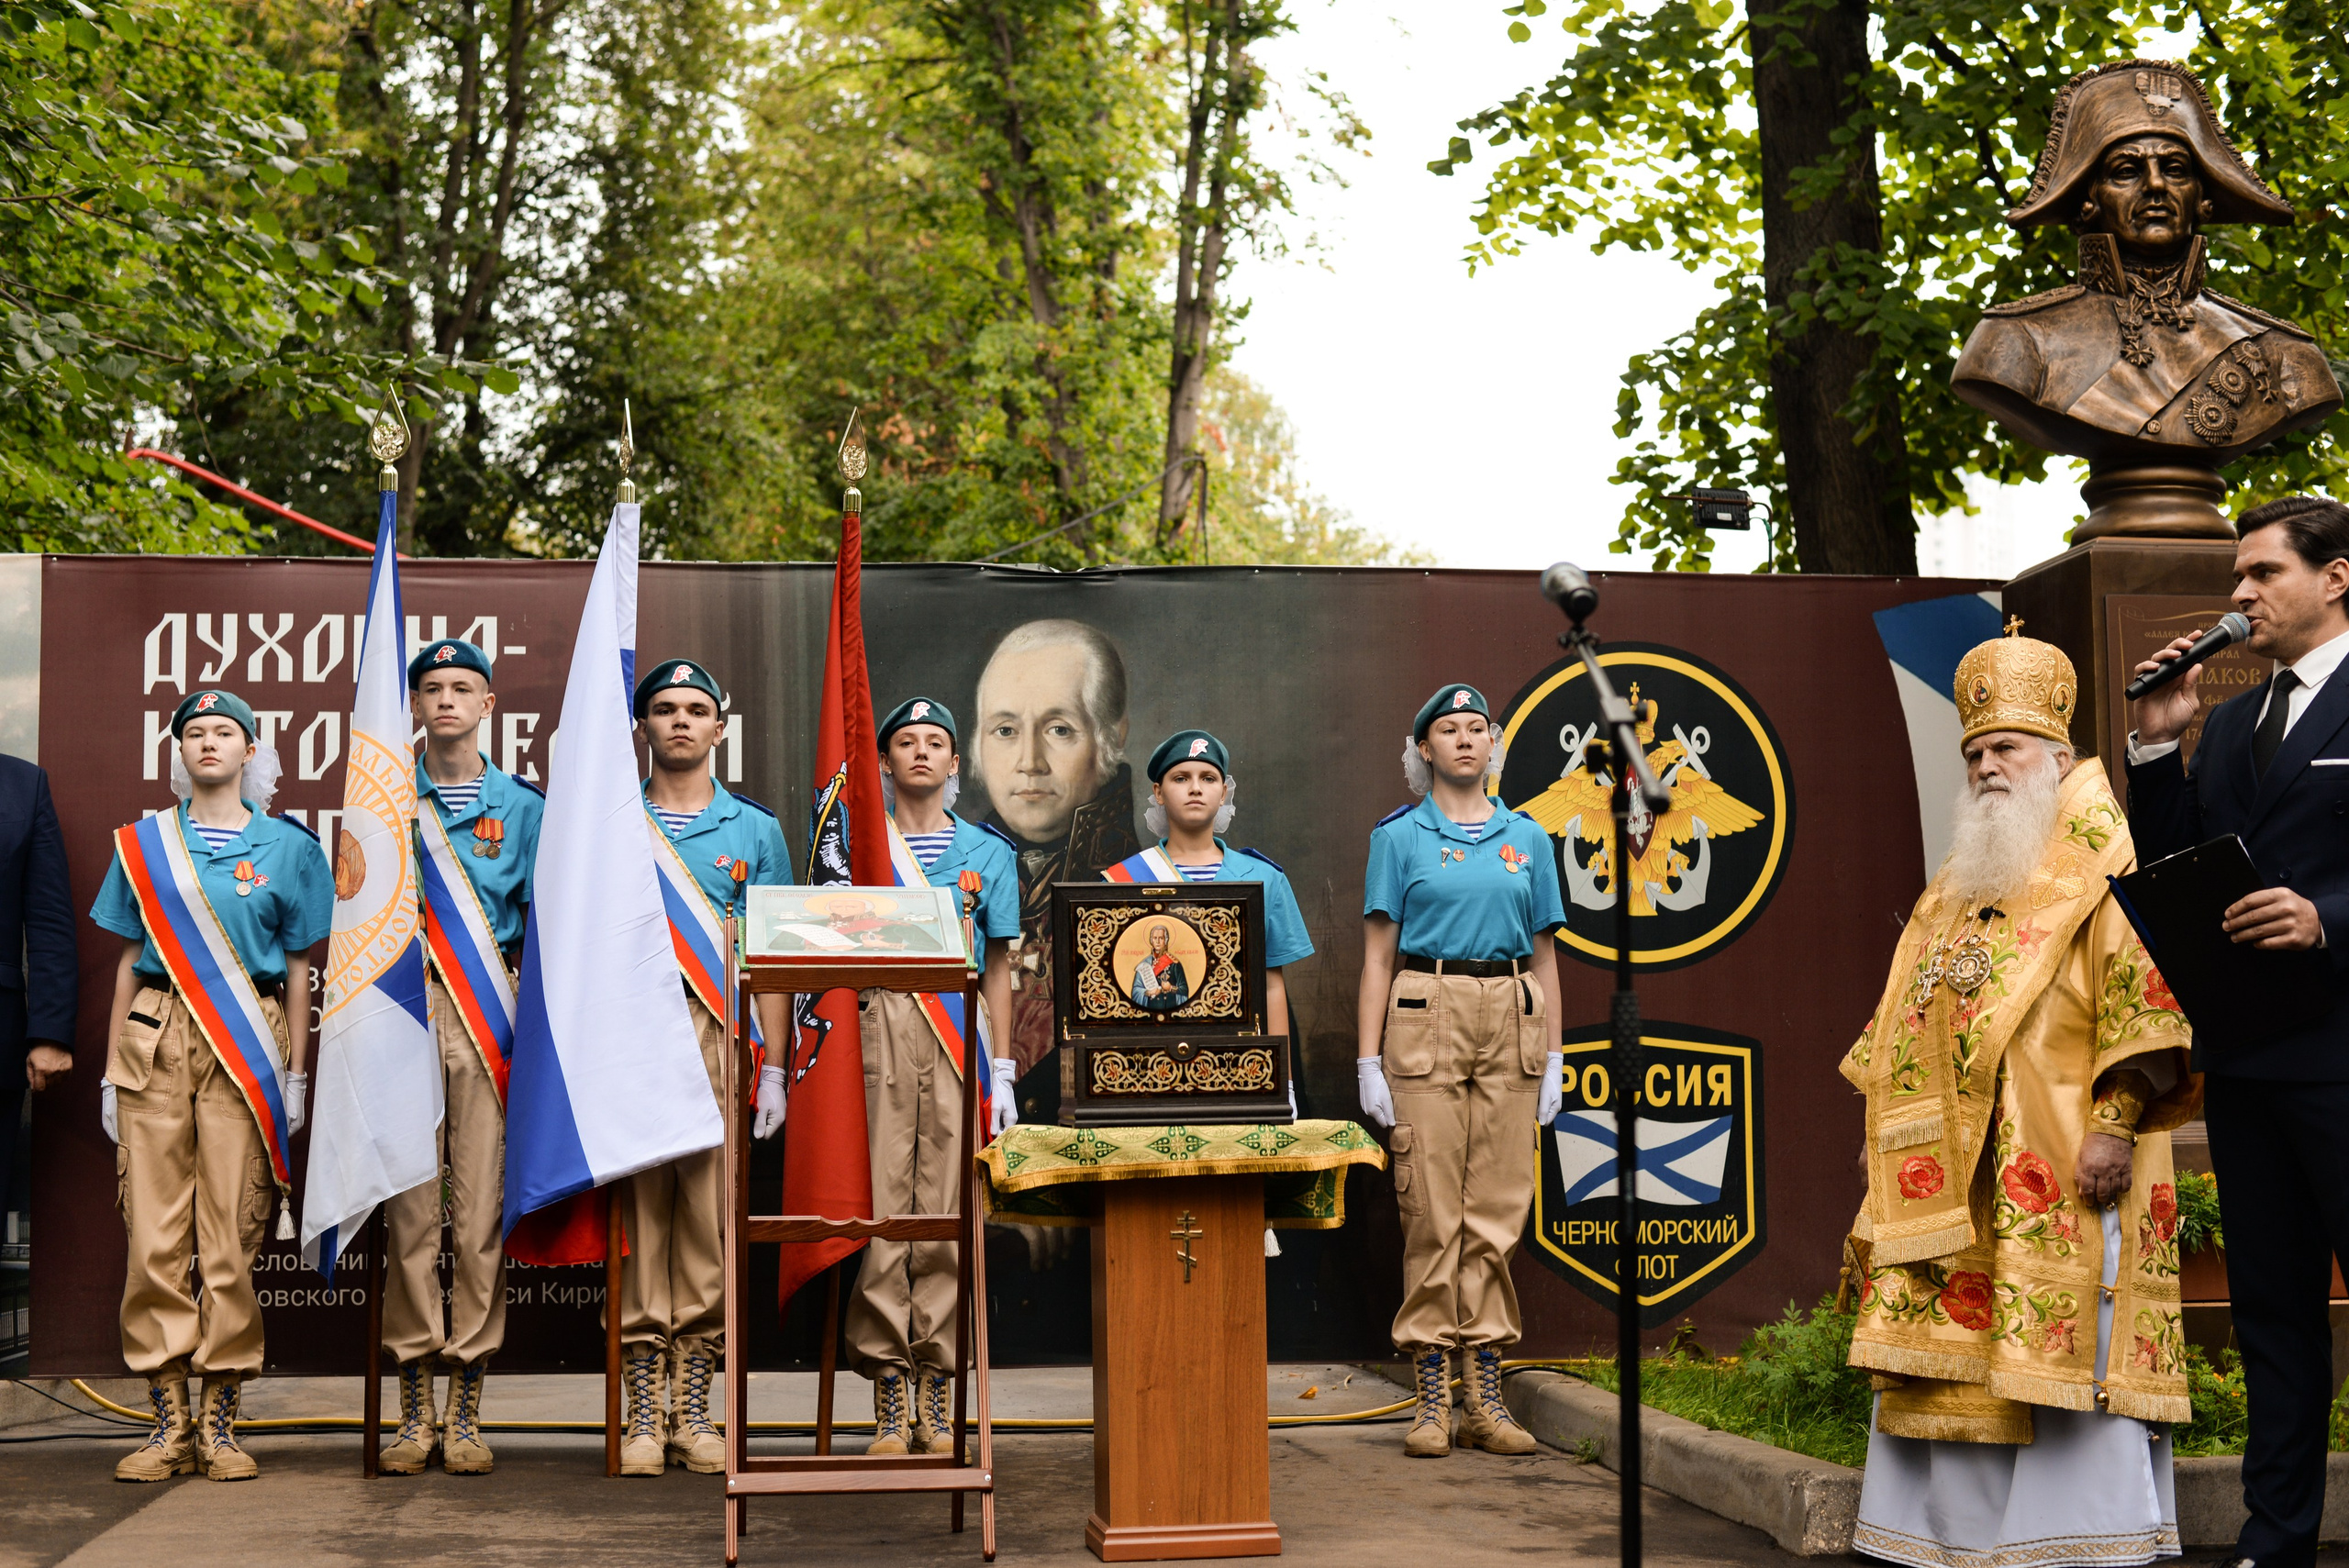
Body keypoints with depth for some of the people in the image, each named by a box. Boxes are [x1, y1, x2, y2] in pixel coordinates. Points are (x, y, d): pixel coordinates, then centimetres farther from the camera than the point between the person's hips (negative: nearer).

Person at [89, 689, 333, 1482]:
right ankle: (168, 1422, 2)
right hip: (156, 1038, 1)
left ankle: (220, 1422, 2)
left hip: (246, 1044, -1)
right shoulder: (142, 844, 14)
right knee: (154, 1232, -4)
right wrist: (112, 1069, 9)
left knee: (232, 1235, -5)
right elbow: (130, 960, 15)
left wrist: (295, 1073, 5)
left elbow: (298, 968, 10)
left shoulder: (288, 847, 9)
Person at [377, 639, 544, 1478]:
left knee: (482, 1203, -3)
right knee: (410, 1203, -3)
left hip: (488, 1012, 0)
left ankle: (465, 1413, 3)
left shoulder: (521, 806, 11)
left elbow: (540, 927, 11)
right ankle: (415, 1413, 4)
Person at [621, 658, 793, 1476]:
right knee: (637, 1220, -2)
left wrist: (772, 1068, 3)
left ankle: (692, 1408, 6)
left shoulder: (754, 829, 12)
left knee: (711, 1222, -2)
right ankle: (644, 1411, 4)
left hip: (719, 1040, 0)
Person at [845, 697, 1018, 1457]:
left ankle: (937, 1401, 3)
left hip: (959, 1033, 1)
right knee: (880, 1204, -7)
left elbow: (997, 967, 13)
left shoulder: (987, 852, 13)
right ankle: (889, 1406, -2)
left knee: (947, 1210, -2)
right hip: (877, 1029, -1)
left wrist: (1002, 1072, 7)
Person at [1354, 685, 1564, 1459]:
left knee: (1497, 1211, 3)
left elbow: (1543, 957, 15)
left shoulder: (1527, 838, 13)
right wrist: (1369, 1062, -4)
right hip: (1426, 1017, -3)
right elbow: (1377, 957, 3)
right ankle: (1431, 1399, 2)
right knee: (1431, 1211, -4)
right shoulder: (1399, 836, 5)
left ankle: (1485, 1398, 9)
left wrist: (1553, 1059, 8)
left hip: (1509, 1023, 3)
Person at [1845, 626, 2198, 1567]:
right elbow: (1909, 1015, 25)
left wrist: (2115, 1123, -19)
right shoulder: (1955, 887, 21)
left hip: (2055, 1163, -7)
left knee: (2060, 1349, -9)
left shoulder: (2098, 868, -2)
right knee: (1948, 1355, 6)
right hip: (1949, 1171, 7)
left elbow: (2141, 993, -12)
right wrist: (1881, 1124, 18)